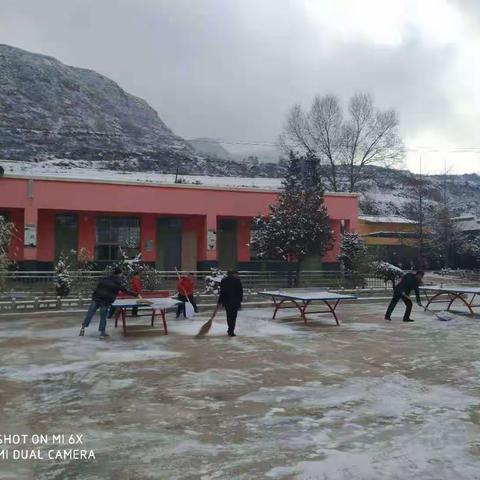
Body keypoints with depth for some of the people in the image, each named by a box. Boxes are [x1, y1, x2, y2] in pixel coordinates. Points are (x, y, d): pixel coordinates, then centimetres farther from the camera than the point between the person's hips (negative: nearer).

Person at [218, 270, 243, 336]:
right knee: (233, 316, 3)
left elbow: (222, 292, 4)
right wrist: (240, 300, 1)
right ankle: (231, 331, -2)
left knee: (229, 315, 18)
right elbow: (240, 291, -6)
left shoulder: (223, 280, 3)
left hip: (226, 301, 4)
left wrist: (220, 301, 11)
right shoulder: (237, 280, -7)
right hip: (235, 301, -4)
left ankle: (230, 330, 30)